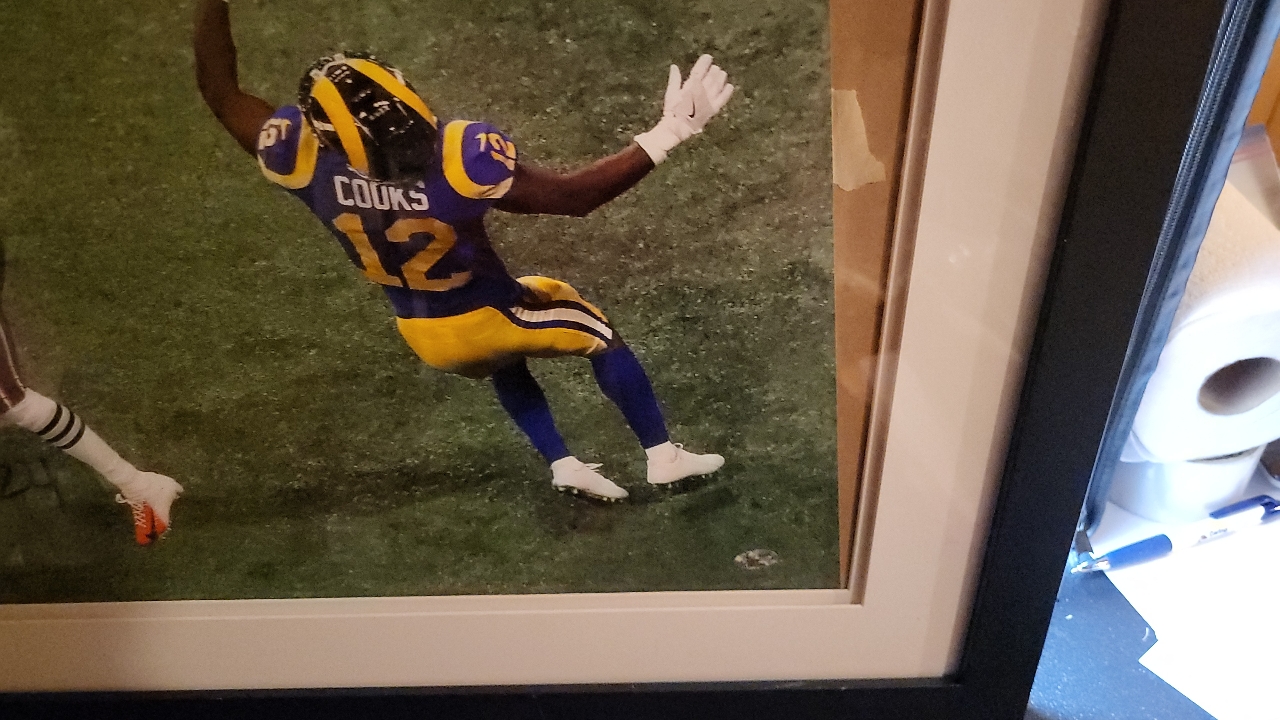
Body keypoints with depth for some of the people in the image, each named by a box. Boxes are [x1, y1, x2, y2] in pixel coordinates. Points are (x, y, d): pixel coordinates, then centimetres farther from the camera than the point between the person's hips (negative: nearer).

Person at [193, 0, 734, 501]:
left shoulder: (305, 158, -26)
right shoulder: (459, 158, -38)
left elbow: (219, 89, -9)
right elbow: (572, 196, -30)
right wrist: (667, 133, -26)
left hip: (424, 335, 5)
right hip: (488, 317, -4)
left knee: (504, 362, 36)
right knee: (600, 335, 20)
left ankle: (562, 464, 31)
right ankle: (662, 456, 24)